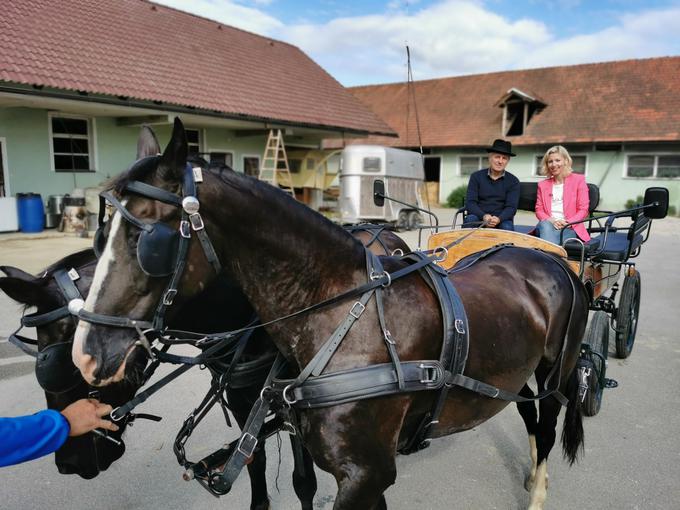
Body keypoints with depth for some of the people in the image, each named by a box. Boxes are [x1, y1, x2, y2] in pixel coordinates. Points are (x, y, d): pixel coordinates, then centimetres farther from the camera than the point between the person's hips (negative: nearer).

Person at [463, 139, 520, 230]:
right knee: (470, 220, -32)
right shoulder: (476, 176, 6)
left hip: (501, 220, 0)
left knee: (507, 227, -32)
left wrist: (499, 219, -25)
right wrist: (484, 216, -23)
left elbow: (511, 207, -2)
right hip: (479, 218, 0)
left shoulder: (513, 181, 6)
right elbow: (470, 203, -3)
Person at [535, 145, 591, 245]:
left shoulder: (578, 180, 12)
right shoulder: (543, 184, 21)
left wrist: (568, 223, -14)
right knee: (545, 225, -37)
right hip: (548, 225, 2)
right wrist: (551, 221, -10)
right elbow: (539, 210, 13)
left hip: (570, 228, -2)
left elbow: (583, 210, 5)